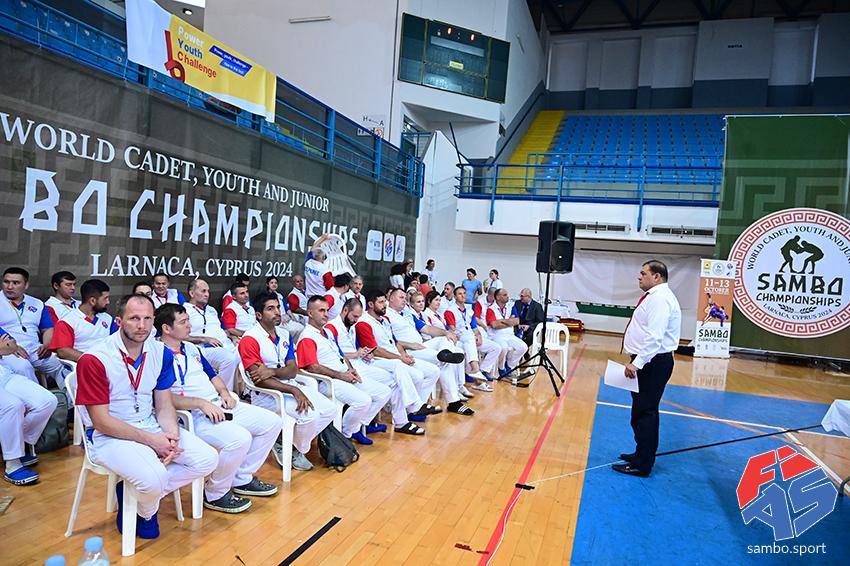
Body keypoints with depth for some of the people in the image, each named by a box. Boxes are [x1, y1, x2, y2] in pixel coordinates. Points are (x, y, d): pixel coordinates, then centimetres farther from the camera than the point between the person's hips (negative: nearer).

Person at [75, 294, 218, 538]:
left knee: (208, 459, -11)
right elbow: (101, 421, -14)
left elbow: (164, 405, 6)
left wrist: (172, 435, -15)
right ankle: (145, 514, 5)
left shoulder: (161, 353, 2)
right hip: (111, 436, -6)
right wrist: (151, 440, -19)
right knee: (154, 477, -32)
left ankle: (138, 493, 3)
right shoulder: (94, 360, -16)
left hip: (152, 427, 6)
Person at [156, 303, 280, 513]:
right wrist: (202, 403, -25)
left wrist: (224, 392, 6)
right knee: (239, 439, -34)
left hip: (219, 405, 10)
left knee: (272, 422, 3)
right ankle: (215, 495, -7)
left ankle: (242, 479, 15)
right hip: (193, 415, -9)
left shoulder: (191, 348, 19)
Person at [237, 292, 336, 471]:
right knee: (310, 415, -27)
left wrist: (272, 371, -21)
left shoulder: (285, 335, 10)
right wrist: (294, 391, -24)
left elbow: (293, 370, 2)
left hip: (290, 385, 8)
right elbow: (258, 380, -19)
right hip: (266, 394, -8)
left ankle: (292, 444, 9)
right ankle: (297, 450, 4)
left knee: (330, 409, -6)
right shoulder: (250, 339, -13)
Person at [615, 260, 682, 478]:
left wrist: (637, 363, -26)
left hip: (653, 363, -11)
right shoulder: (654, 296, 15)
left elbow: (654, 337, -26)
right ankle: (643, 454, 33)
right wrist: (637, 361, 18)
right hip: (647, 362, 11)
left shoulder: (660, 298, -17)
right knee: (646, 411, 19)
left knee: (644, 413, -4)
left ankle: (642, 465, 4)